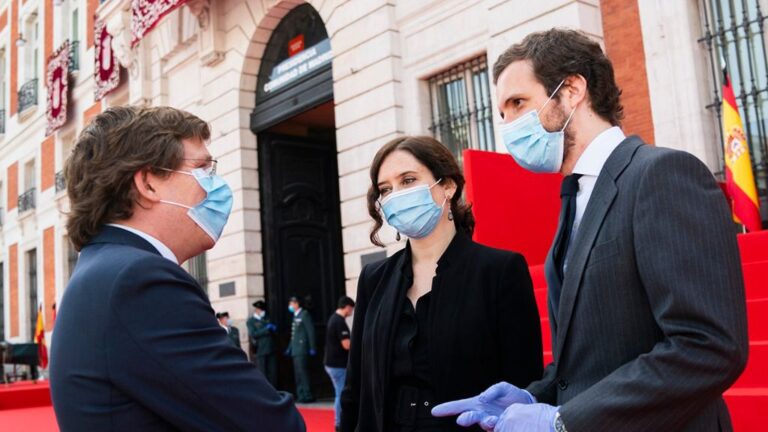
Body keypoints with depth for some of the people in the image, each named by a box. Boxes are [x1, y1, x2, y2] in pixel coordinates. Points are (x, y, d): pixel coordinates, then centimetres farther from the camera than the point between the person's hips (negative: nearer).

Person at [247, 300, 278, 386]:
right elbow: (253, 334, -10)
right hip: (260, 351, -5)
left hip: (271, 349, 5)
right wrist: (266, 329, -13)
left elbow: (274, 329, 20)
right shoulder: (250, 321, 3)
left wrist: (273, 328, -2)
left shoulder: (267, 319, 18)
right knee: (262, 373, -3)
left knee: (273, 372, 3)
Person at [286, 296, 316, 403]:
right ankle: (300, 396, 13)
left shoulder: (304, 314, -7)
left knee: (302, 372, -11)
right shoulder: (296, 316, 19)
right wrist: (289, 348, 19)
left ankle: (307, 395, -7)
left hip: (302, 349, -9)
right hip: (295, 350, 9)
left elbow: (311, 331, -12)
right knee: (298, 373, 9)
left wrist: (312, 348, -15)